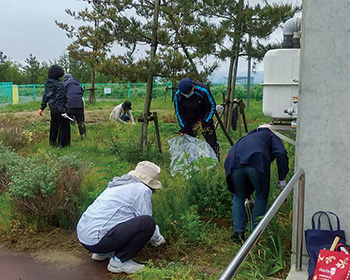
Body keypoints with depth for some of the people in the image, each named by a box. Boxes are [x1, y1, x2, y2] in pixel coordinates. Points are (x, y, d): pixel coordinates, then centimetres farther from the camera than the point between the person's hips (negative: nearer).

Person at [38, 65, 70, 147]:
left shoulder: (48, 84, 7)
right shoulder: (59, 85, -18)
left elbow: (45, 96, 13)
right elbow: (59, 98, -22)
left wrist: (42, 108, 20)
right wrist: (63, 111, -22)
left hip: (52, 109, 8)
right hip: (59, 109, -8)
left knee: (54, 125, 20)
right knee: (64, 126, 2)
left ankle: (52, 142, 30)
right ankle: (63, 143, 5)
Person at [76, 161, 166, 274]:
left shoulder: (118, 184, 21)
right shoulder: (142, 190, -5)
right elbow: (146, 222, -1)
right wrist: (158, 238, 20)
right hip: (97, 240, -10)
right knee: (148, 223, -14)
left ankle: (102, 253, 19)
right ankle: (119, 261, -5)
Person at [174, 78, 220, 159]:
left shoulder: (203, 90, -27)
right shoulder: (177, 95, -19)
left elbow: (212, 106, -13)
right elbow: (179, 112, -5)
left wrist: (205, 122, -20)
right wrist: (183, 127, -12)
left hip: (204, 118, -2)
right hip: (189, 121, 2)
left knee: (212, 141, -2)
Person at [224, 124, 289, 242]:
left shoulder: (247, 137, 44)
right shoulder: (272, 136, 31)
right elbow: (281, 154, 6)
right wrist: (282, 178, 9)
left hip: (233, 162, 4)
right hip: (256, 161, -4)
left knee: (239, 196, 25)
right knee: (261, 196, 18)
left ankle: (238, 232, 18)